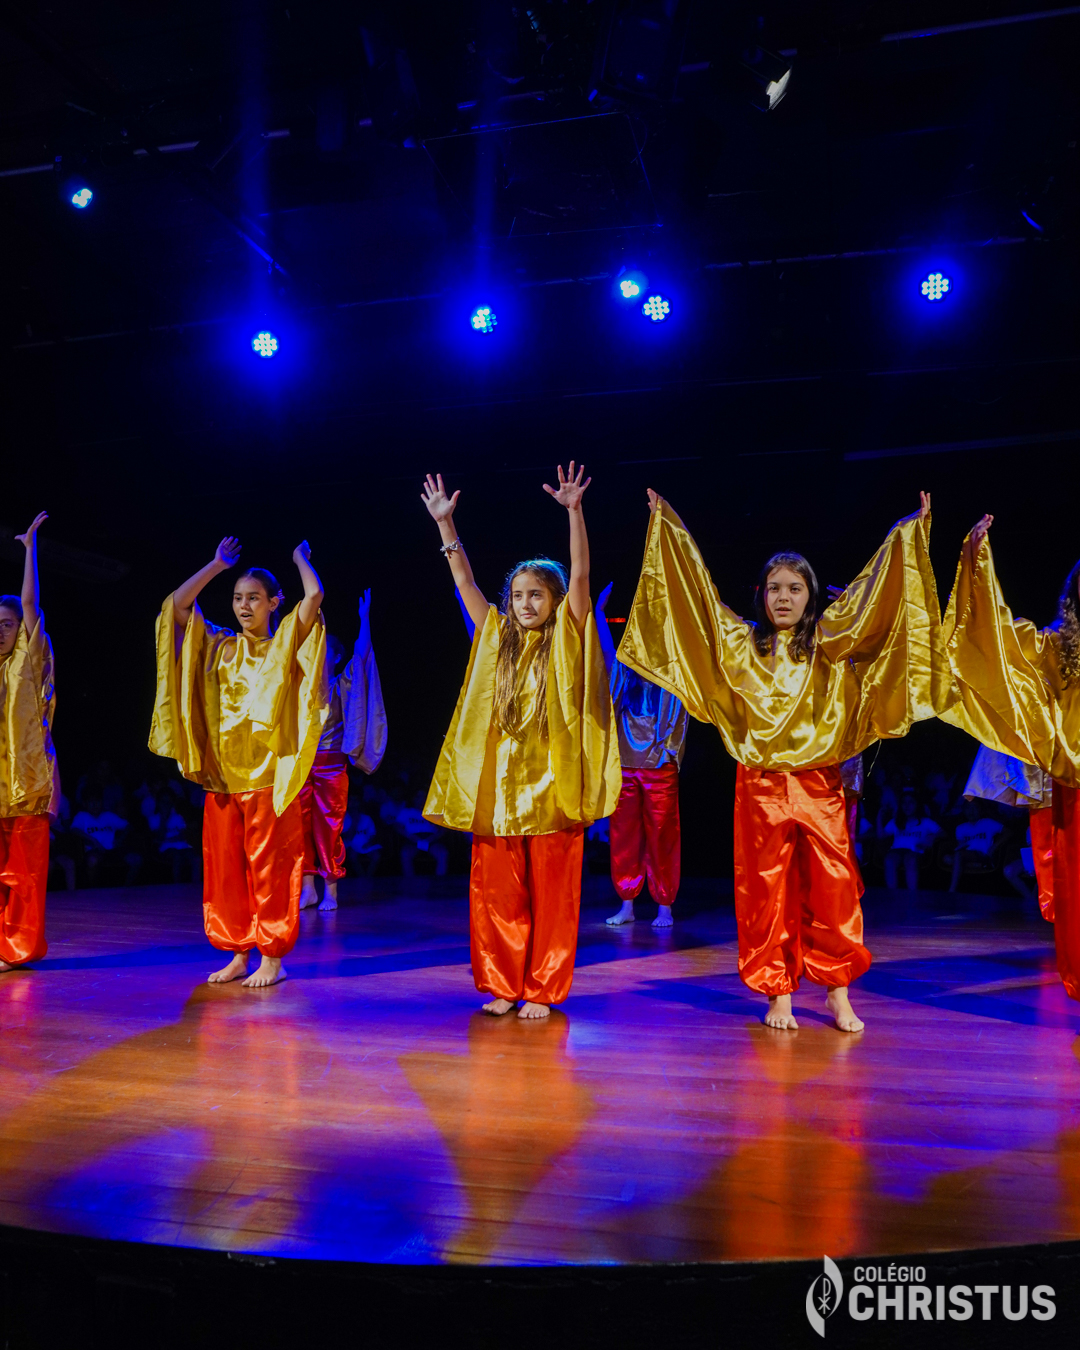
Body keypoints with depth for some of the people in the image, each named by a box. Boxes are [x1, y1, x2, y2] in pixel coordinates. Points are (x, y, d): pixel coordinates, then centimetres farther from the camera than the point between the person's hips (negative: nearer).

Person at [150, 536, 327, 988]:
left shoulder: (285, 643, 2)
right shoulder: (219, 647, 12)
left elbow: (314, 596, -11)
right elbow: (176, 603, 8)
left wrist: (300, 558, 6)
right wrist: (219, 564, 13)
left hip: (269, 774, -4)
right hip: (222, 773, 5)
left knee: (269, 865, -1)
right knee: (225, 866, 7)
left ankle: (272, 957, 8)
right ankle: (238, 954, 18)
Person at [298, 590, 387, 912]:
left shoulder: (341, 685, 2)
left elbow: (361, 654, -7)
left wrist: (365, 617, -9)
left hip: (331, 764, -4)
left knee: (329, 827, -2)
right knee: (302, 825, 2)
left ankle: (330, 891, 4)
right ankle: (308, 888, 11)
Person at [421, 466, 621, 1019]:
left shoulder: (565, 641, 2)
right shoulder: (497, 639, 11)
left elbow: (580, 575, -9)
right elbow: (464, 580, 9)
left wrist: (574, 511, -18)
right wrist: (445, 524, 4)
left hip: (551, 784, -3)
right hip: (496, 783, 4)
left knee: (550, 893, 3)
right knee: (496, 892, 6)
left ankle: (541, 990, 14)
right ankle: (503, 986, 19)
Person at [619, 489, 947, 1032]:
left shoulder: (829, 644, 6)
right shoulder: (741, 642, 6)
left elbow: (872, 595, 3)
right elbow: (696, 588, 8)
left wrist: (909, 533, 0)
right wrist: (665, 524, 9)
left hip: (820, 783, 0)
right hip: (760, 784, 0)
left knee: (833, 887, 0)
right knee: (768, 891, 4)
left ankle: (837, 994, 14)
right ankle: (778, 995, 15)